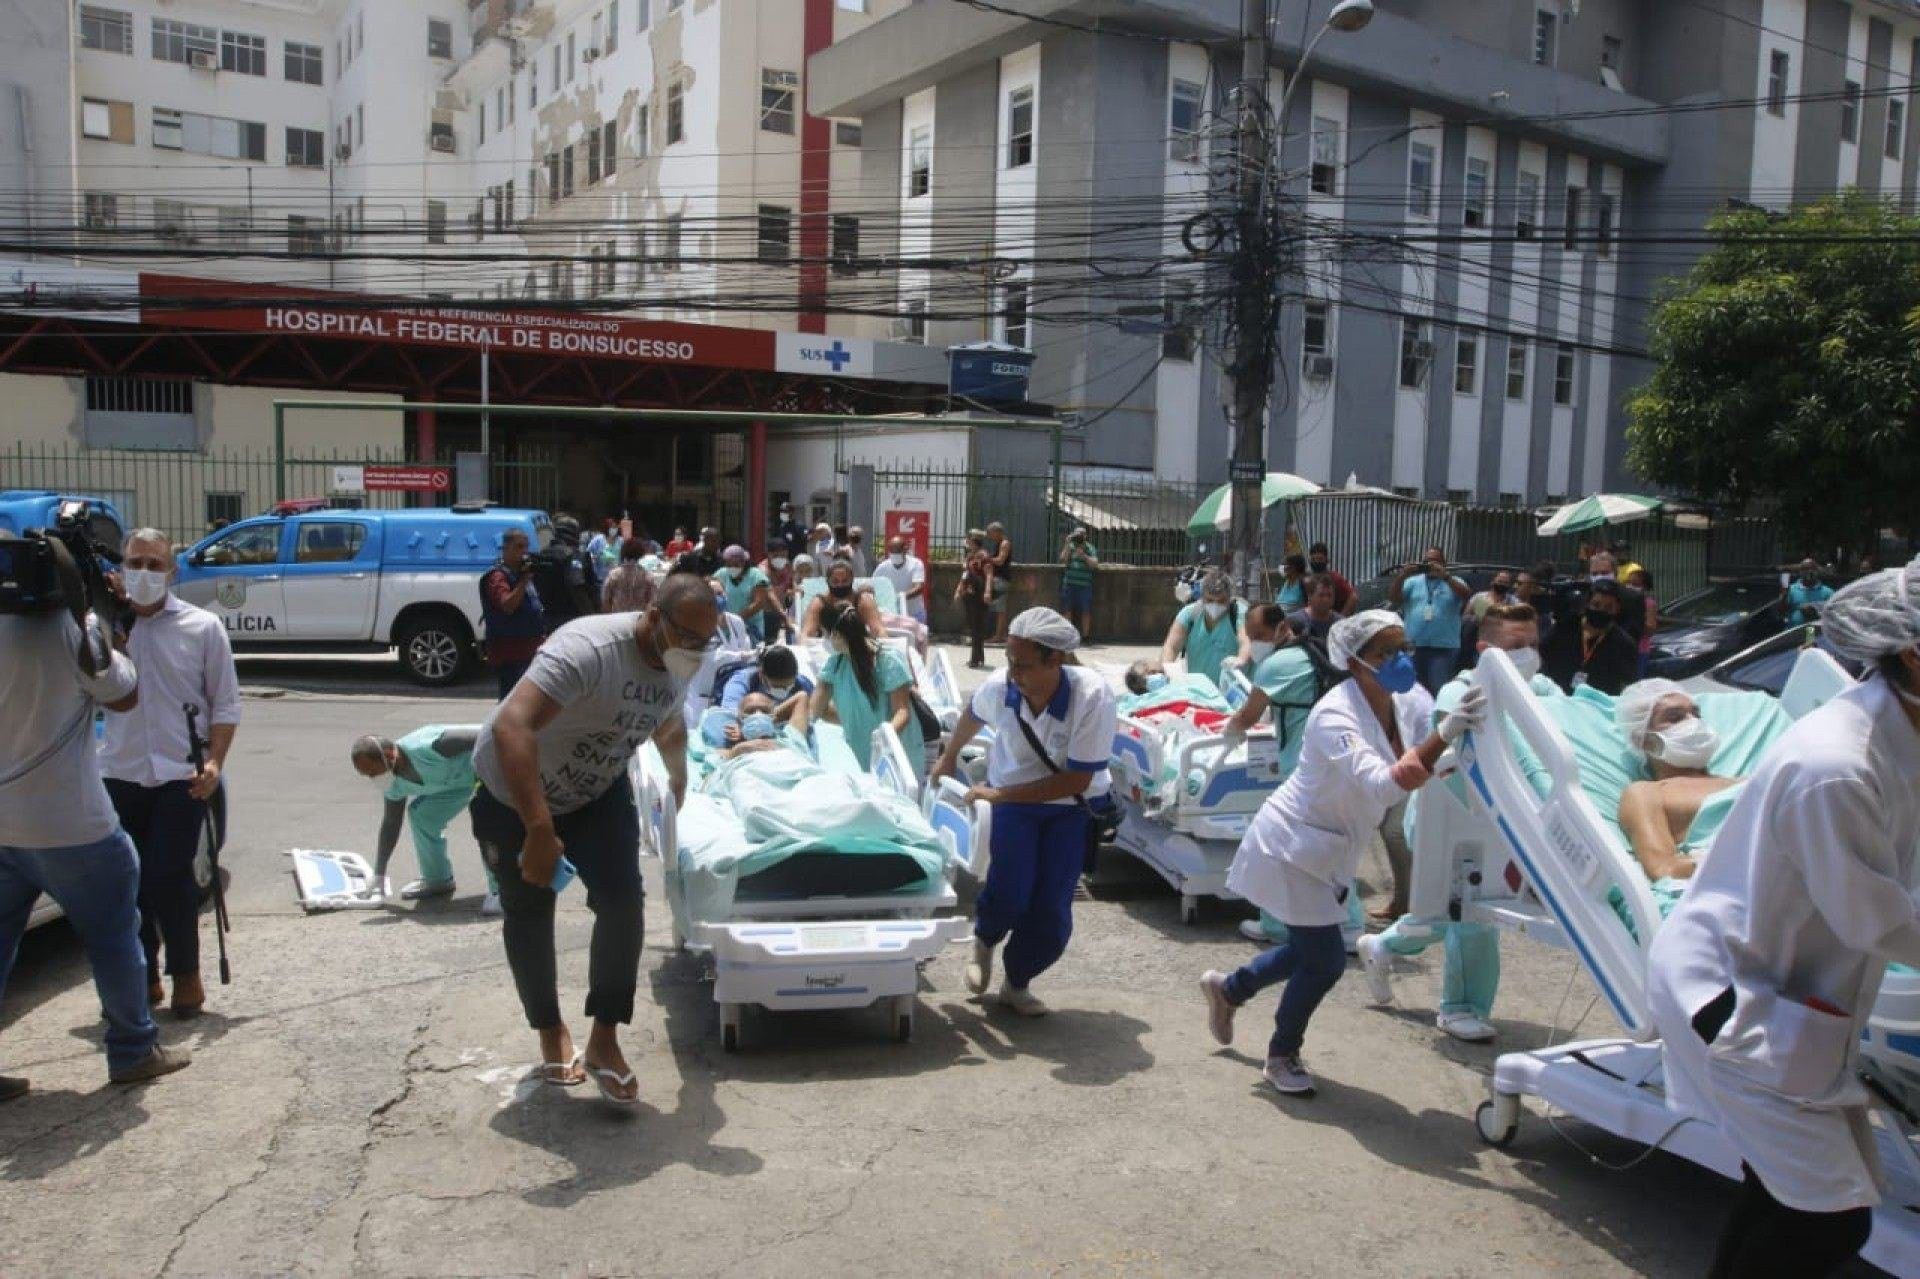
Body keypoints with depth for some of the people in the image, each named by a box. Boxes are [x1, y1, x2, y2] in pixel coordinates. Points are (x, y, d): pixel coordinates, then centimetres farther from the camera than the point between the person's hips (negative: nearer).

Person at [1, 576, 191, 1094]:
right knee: (113, 936, 11)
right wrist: (101, 628, 3)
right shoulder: (74, 627, -16)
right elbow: (125, 697, -3)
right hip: (68, 823, -5)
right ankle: (134, 1051, 21)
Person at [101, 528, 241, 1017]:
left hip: (181, 776, -3)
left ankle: (185, 975, 14)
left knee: (169, 877, -3)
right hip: (121, 774, 3)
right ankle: (142, 975, 25)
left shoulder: (202, 626, 0)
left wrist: (214, 762, -11)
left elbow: (226, 703, 1)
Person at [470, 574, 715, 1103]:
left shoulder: (678, 664, -11)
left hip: (596, 790, 5)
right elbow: (510, 727, -48)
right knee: (529, 914, 7)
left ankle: (604, 1041, 3)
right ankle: (551, 1031, 31)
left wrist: (680, 784, 28)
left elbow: (668, 727, 13)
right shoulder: (589, 650, -37)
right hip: (513, 793, -5)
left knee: (623, 899, -12)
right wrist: (539, 829, -53)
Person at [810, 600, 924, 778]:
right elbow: (816, 710, 4)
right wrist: (855, 723, -4)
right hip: (859, 757, 4)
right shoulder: (835, 664, 2)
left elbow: (903, 712, -15)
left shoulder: (889, 661, -13)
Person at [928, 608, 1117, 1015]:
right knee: (1009, 893, -18)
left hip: (1073, 805, -1)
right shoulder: (1000, 686, -21)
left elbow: (1077, 779, -25)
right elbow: (973, 714, 6)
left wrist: (1001, 793, -25)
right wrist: (948, 759, 22)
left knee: (1051, 912, -8)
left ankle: (1016, 982, 22)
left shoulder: (1093, 697, -30)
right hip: (1013, 798, 1)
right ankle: (984, 940, 19)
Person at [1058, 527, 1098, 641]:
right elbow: (1063, 559, -5)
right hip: (1069, 584, 1)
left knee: (1086, 611, -3)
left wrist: (1084, 556, -19)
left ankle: (1085, 637, 3)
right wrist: (1067, 544, -11)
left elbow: (1094, 564, -5)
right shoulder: (1069, 547, 9)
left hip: (1085, 585, -1)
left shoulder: (1090, 548, 5)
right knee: (1067, 610, 1)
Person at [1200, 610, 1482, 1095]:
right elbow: (1384, 785, -43)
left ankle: (1227, 987, 45)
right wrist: (1447, 733, -50)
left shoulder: (1411, 701, -7)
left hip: (1331, 850, 8)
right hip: (1291, 845, -8)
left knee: (1313, 952, 19)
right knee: (1326, 962, -2)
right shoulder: (1335, 715, -30)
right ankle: (1282, 1056, 25)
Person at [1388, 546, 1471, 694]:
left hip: (1444, 647, -2)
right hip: (1413, 646, 3)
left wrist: (1445, 576, -20)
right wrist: (1402, 576, -13)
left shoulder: (1453, 582, 9)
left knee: (1439, 689, -10)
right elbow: (1393, 599, 2)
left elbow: (1466, 596, -11)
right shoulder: (1413, 581, 12)